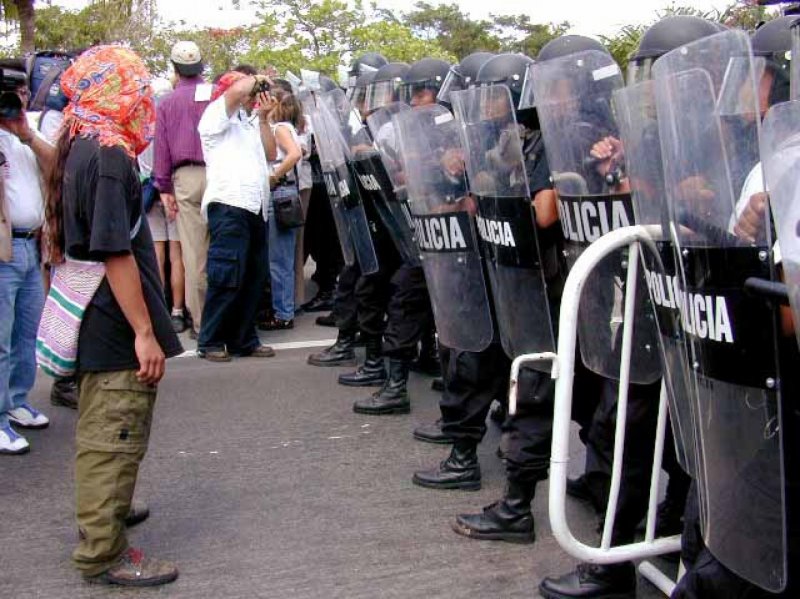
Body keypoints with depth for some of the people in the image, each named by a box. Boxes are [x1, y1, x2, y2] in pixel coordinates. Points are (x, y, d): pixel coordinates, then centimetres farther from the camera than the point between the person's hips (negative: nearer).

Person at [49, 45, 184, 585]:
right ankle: (103, 553, 9)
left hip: (95, 321, 10)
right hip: (117, 327, -10)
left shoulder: (79, 149, 10)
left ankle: (103, 510, 41)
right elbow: (116, 254, -23)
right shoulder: (109, 157, -19)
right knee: (116, 436, 0)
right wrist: (145, 333, -21)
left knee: (102, 429, 24)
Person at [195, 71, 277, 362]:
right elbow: (237, 90, -14)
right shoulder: (217, 114, 4)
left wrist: (263, 118, 14)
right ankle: (210, 342, -3)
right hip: (229, 205, -8)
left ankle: (243, 339, 14)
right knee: (228, 276, -10)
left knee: (254, 277, 7)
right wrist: (256, 79, 5)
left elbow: (270, 154, 17)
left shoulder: (249, 123, 27)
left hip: (255, 206, 8)